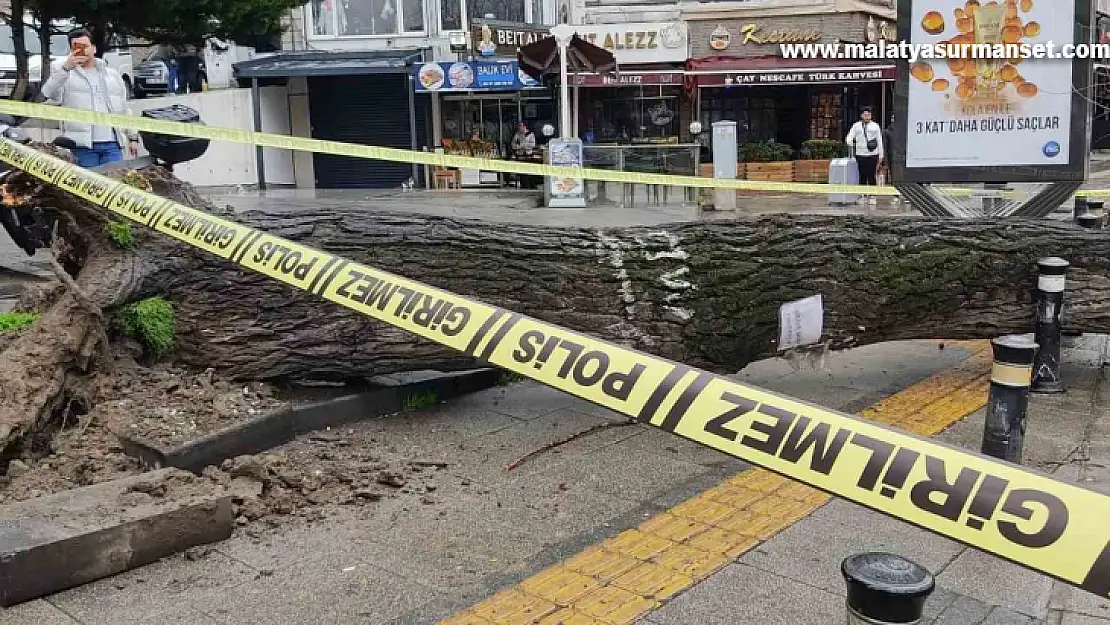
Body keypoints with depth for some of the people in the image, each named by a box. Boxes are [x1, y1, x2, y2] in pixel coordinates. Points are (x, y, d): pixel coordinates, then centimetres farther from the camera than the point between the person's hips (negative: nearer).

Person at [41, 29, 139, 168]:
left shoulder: (112, 75, 20)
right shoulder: (65, 74, 7)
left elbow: (124, 109, 22)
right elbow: (51, 95, -13)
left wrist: (132, 137, 16)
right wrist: (65, 68, -26)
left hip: (112, 144, 3)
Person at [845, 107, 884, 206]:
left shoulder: (875, 126, 10)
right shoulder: (856, 126, 11)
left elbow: (880, 142, 11)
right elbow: (849, 138, 10)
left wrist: (880, 156, 9)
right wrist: (850, 142, -12)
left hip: (872, 155, -1)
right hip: (860, 154, 1)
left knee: (871, 176, -1)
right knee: (862, 176, 3)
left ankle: (873, 196, 6)